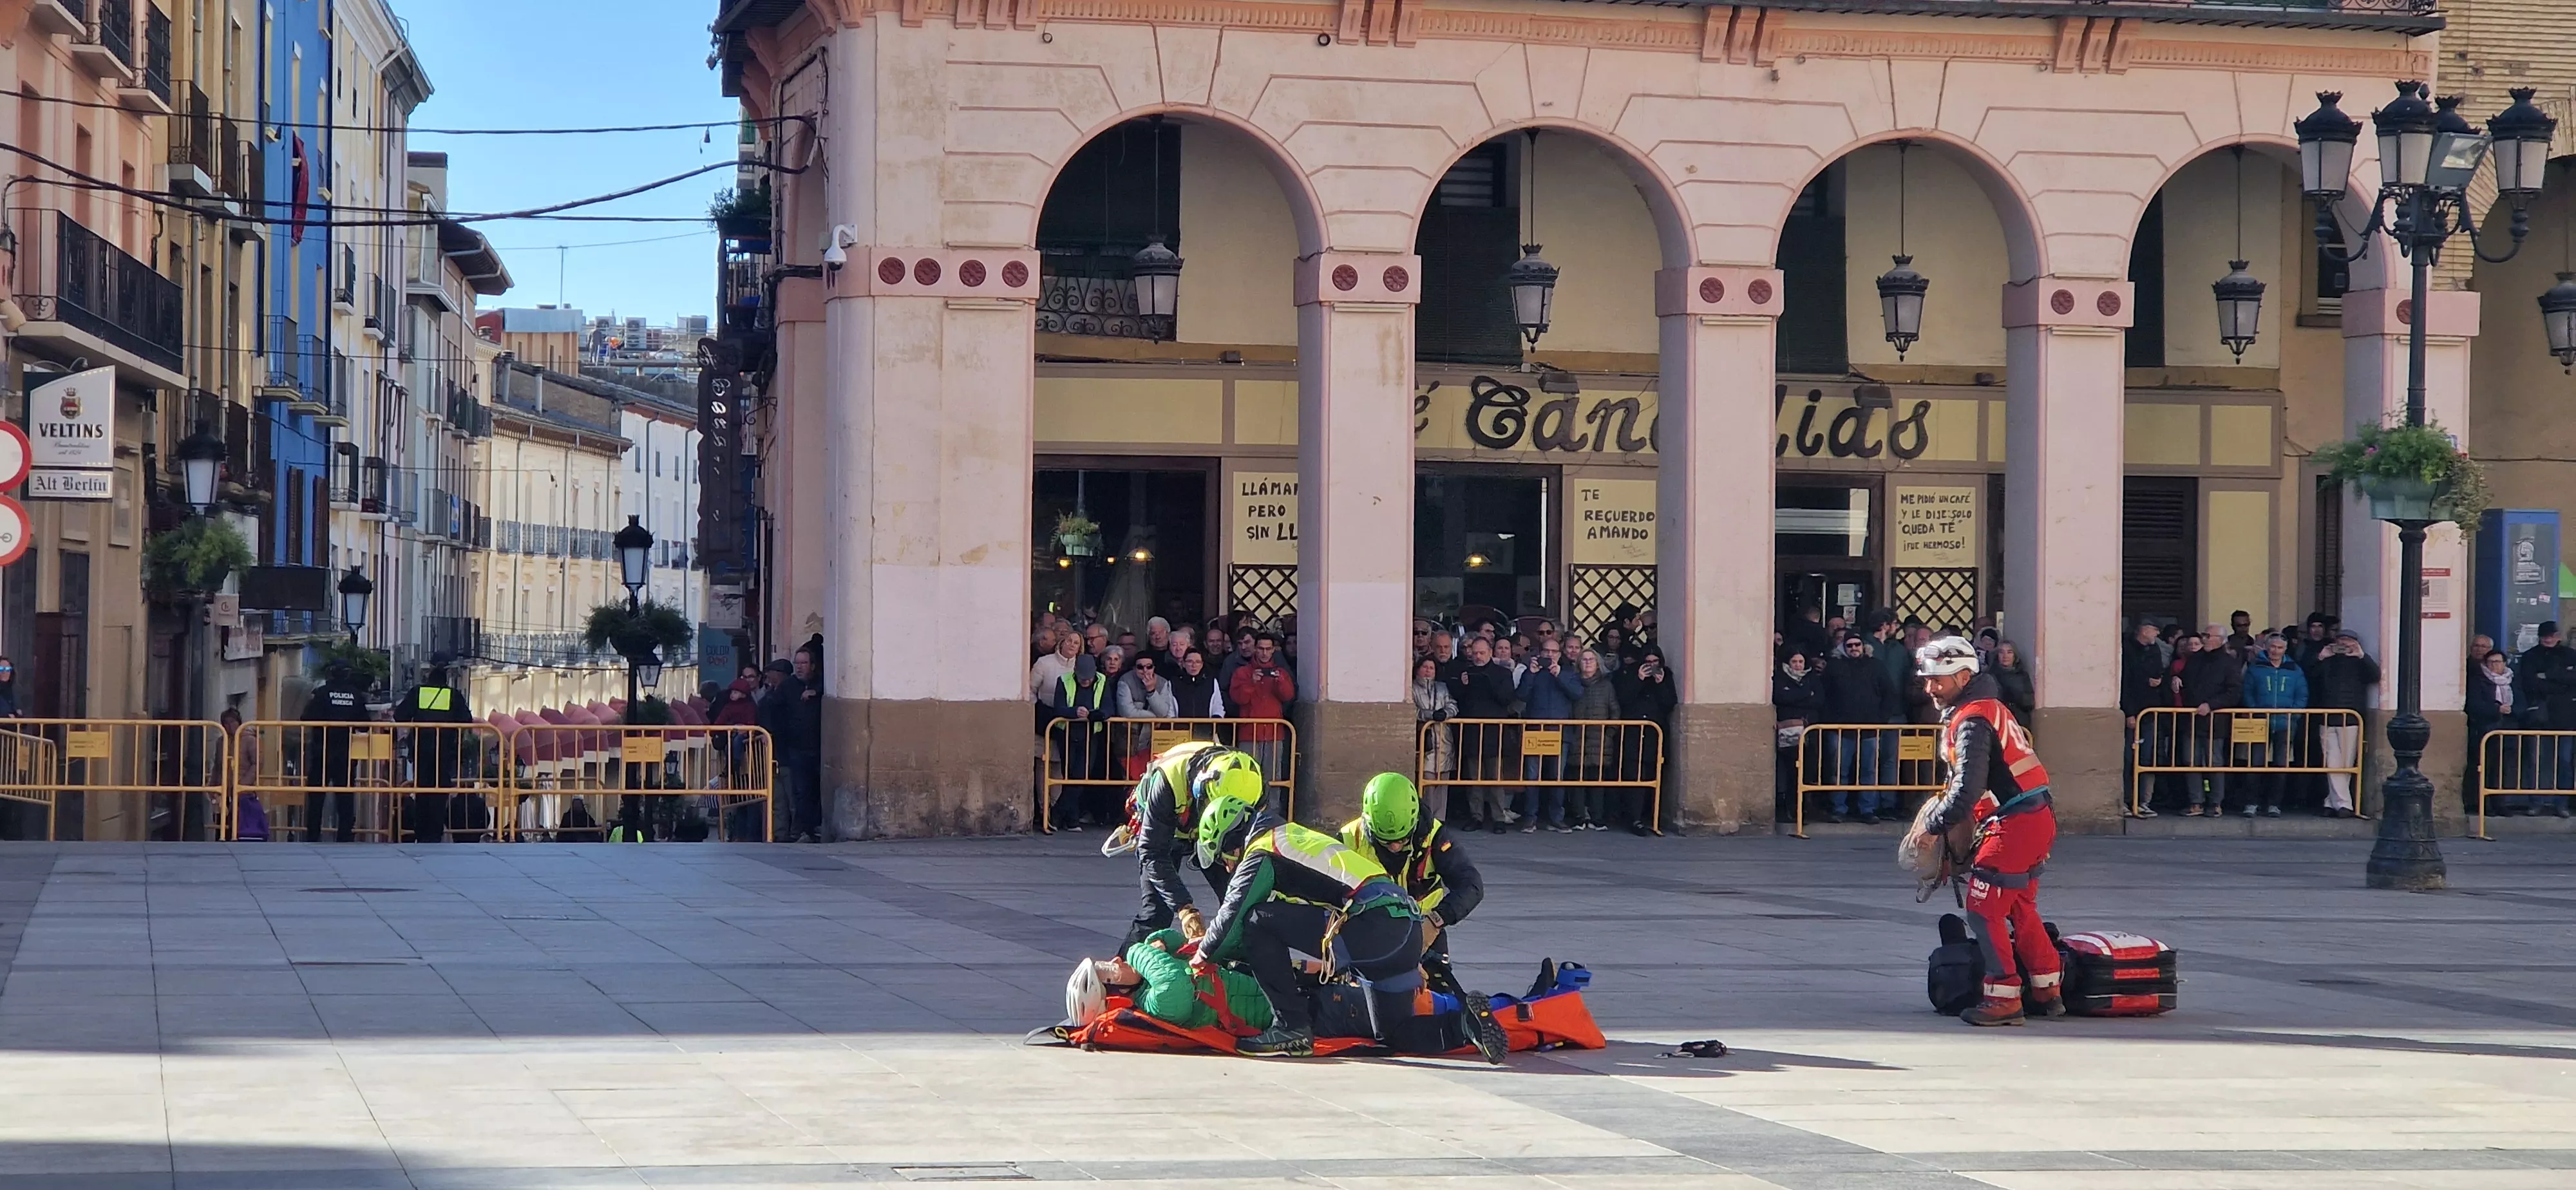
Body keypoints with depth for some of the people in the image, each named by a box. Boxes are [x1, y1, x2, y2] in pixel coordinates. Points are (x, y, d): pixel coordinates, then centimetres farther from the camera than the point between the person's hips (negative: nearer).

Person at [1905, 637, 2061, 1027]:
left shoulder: (1972, 720, -15)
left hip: (2014, 825, -10)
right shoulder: (1989, 706, 17)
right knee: (2019, 908, 19)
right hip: (2039, 819, 10)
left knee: (1984, 908, -6)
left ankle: (2003, 998, -6)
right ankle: (2047, 993, 24)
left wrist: (1932, 827, -11)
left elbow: (1967, 789, -22)